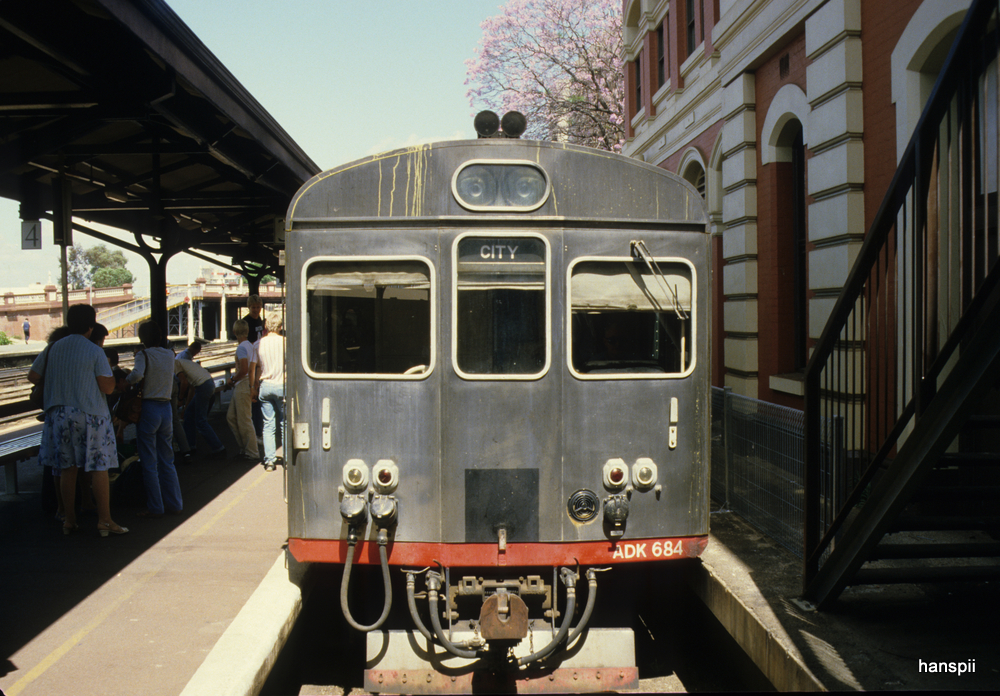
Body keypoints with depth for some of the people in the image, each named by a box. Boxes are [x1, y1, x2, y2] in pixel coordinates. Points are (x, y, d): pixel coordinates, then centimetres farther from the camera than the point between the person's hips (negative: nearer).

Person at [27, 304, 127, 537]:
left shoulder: (53, 348, 5)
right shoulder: (95, 352, -7)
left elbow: (32, 377, 12)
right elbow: (107, 387, -10)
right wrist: (108, 369, 8)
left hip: (59, 413, 4)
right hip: (90, 414, -4)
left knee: (67, 468, 10)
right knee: (99, 467, 1)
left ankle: (69, 520, 14)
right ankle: (104, 520, 0)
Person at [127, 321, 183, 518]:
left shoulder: (144, 354, -10)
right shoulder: (170, 354, 6)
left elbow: (137, 374, -28)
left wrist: (126, 382, -9)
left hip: (149, 408, -5)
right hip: (166, 408, 5)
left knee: (149, 463, 2)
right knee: (167, 460, 14)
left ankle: (155, 507, 3)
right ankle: (174, 503, 16)